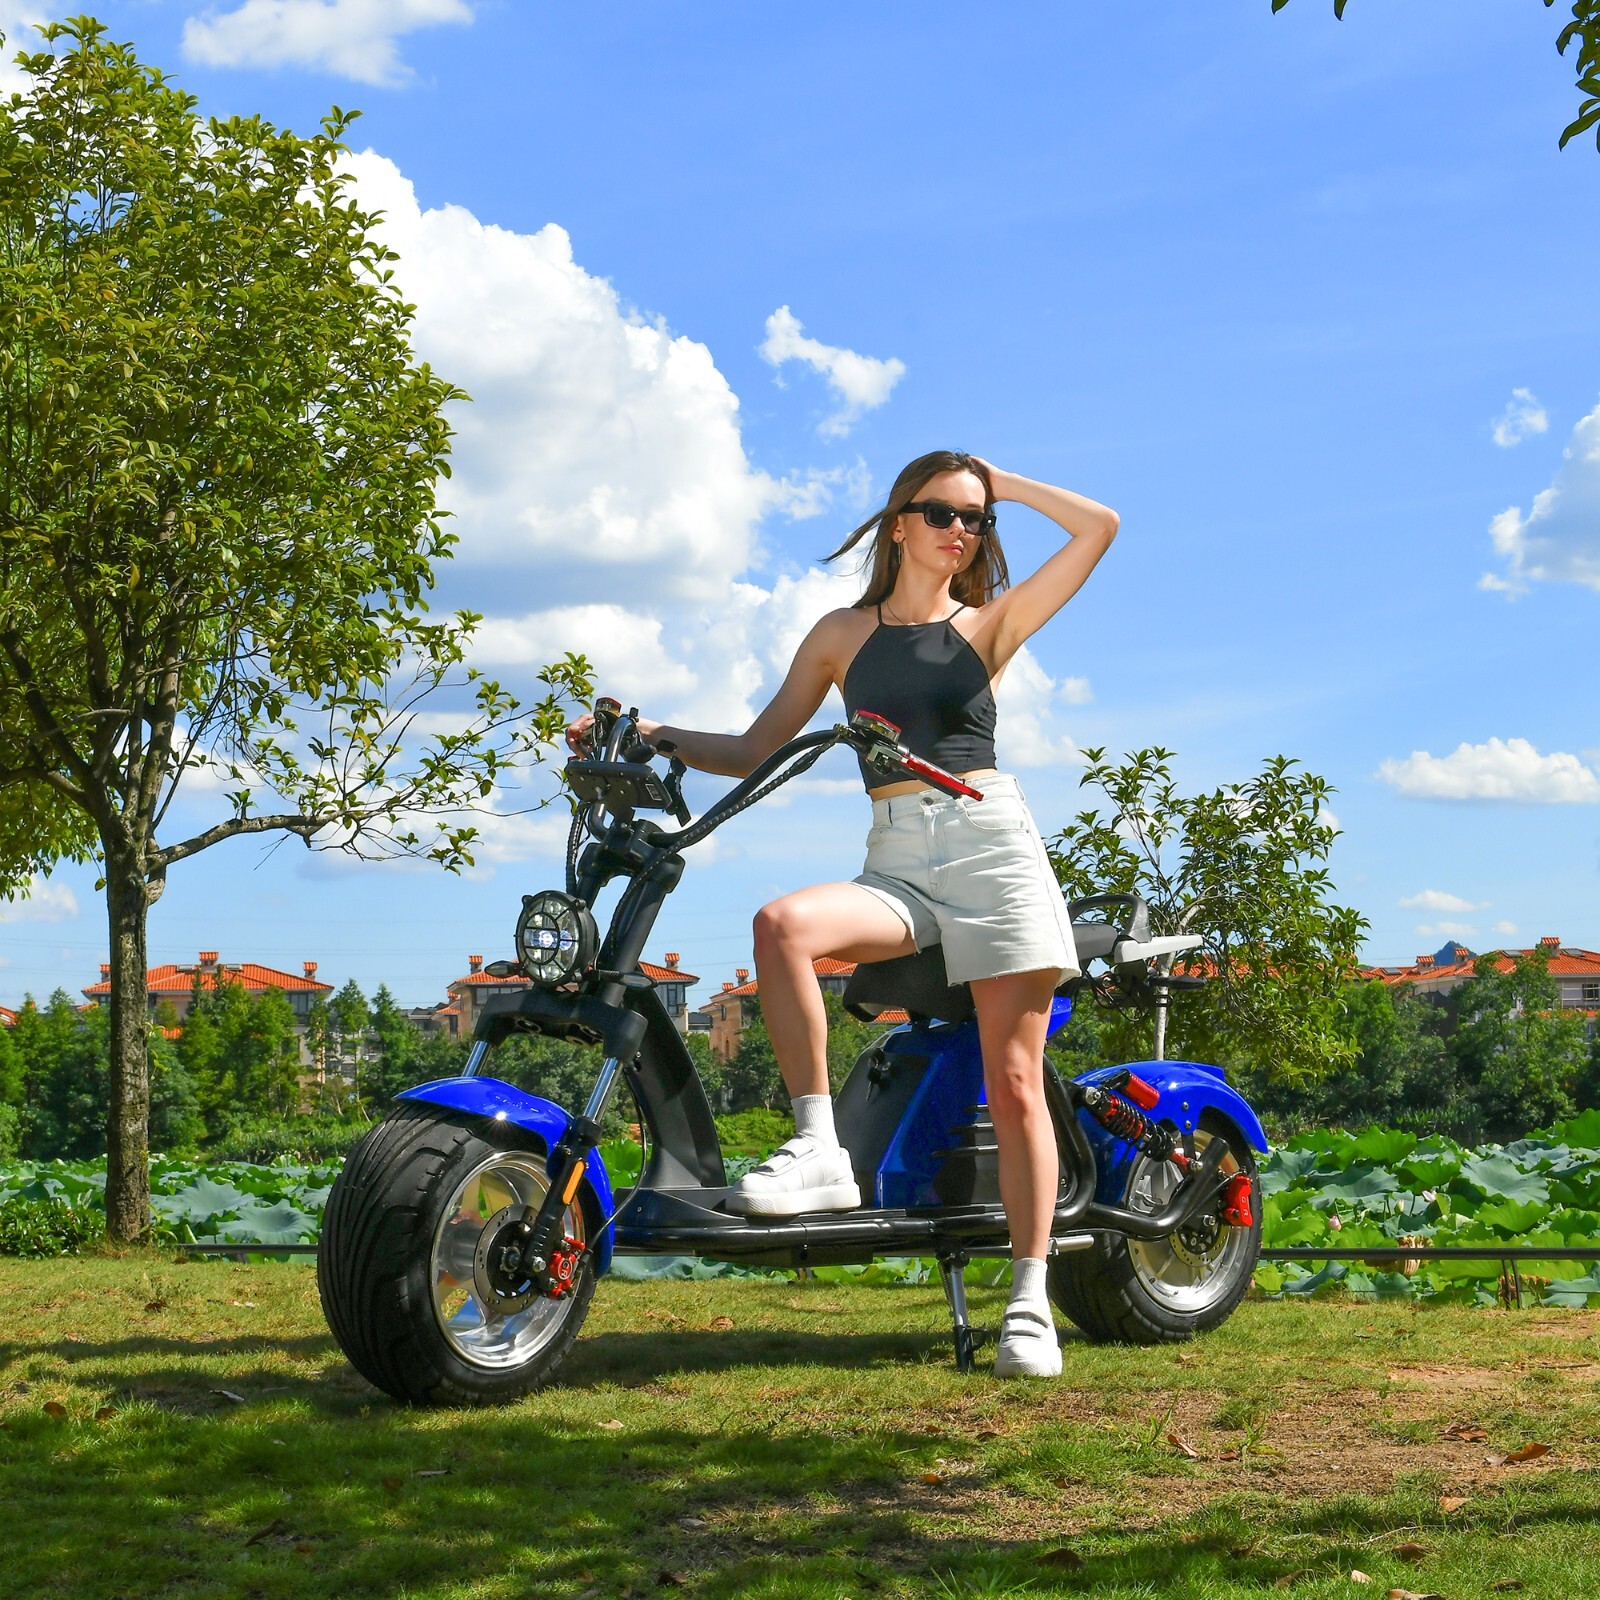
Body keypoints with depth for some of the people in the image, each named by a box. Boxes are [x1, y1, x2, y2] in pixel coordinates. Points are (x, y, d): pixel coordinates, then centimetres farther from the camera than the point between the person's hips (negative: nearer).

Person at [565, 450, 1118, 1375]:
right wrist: (651, 735, 4)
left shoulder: (989, 625, 11)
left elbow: (1100, 526, 3)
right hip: (895, 864, 2)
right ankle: (820, 1150, -27)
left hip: (992, 845, -1)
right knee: (782, 925, -31)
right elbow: (755, 750, 15)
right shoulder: (843, 635, 16)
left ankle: (1031, 1300, -3)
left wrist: (997, 481, 10)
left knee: (1014, 1083, -8)